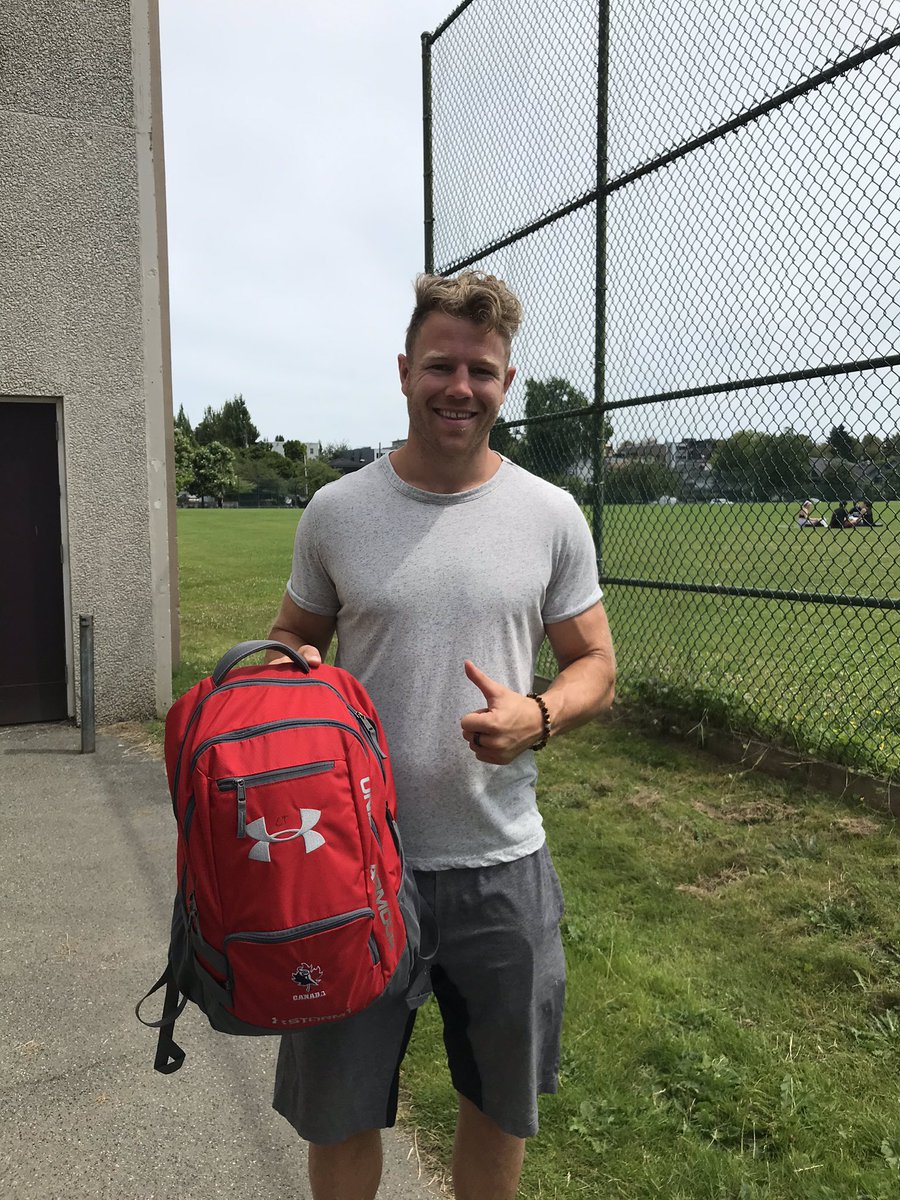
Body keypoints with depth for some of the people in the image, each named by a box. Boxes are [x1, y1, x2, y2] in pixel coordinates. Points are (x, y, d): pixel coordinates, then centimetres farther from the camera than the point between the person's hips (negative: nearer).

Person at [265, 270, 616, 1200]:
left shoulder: (551, 515, -3)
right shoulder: (335, 511, -2)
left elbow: (594, 664, 3)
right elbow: (292, 637, 11)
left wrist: (537, 717, -18)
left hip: (502, 863, 1)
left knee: (500, 1106, 20)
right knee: (337, 1112, 16)